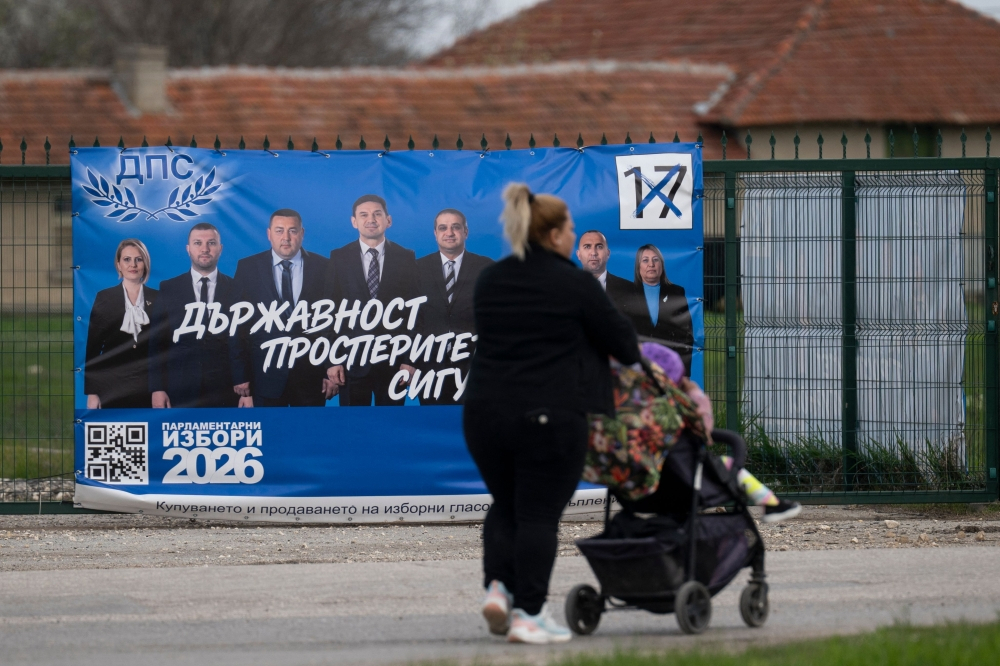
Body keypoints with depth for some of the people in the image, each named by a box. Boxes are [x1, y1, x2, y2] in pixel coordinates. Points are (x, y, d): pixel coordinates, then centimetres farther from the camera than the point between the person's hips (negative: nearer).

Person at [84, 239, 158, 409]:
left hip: (148, 388, 1)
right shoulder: (104, 298, 5)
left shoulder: (158, 299, 8)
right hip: (112, 387, -1)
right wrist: (91, 391, -3)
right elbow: (93, 346, 4)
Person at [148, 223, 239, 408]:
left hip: (225, 393, 0)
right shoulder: (168, 289, 7)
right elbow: (156, 342, 4)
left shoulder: (237, 289, 7)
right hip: (180, 393, 0)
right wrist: (157, 388, -4)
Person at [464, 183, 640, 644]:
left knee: (505, 505, 20)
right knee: (539, 514, 0)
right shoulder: (574, 284, -6)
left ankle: (498, 586, 3)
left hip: (486, 411, 5)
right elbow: (618, 336, 3)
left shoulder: (489, 281, 11)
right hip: (549, 415, -5)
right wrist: (632, 358, 25)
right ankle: (528, 614, -2)